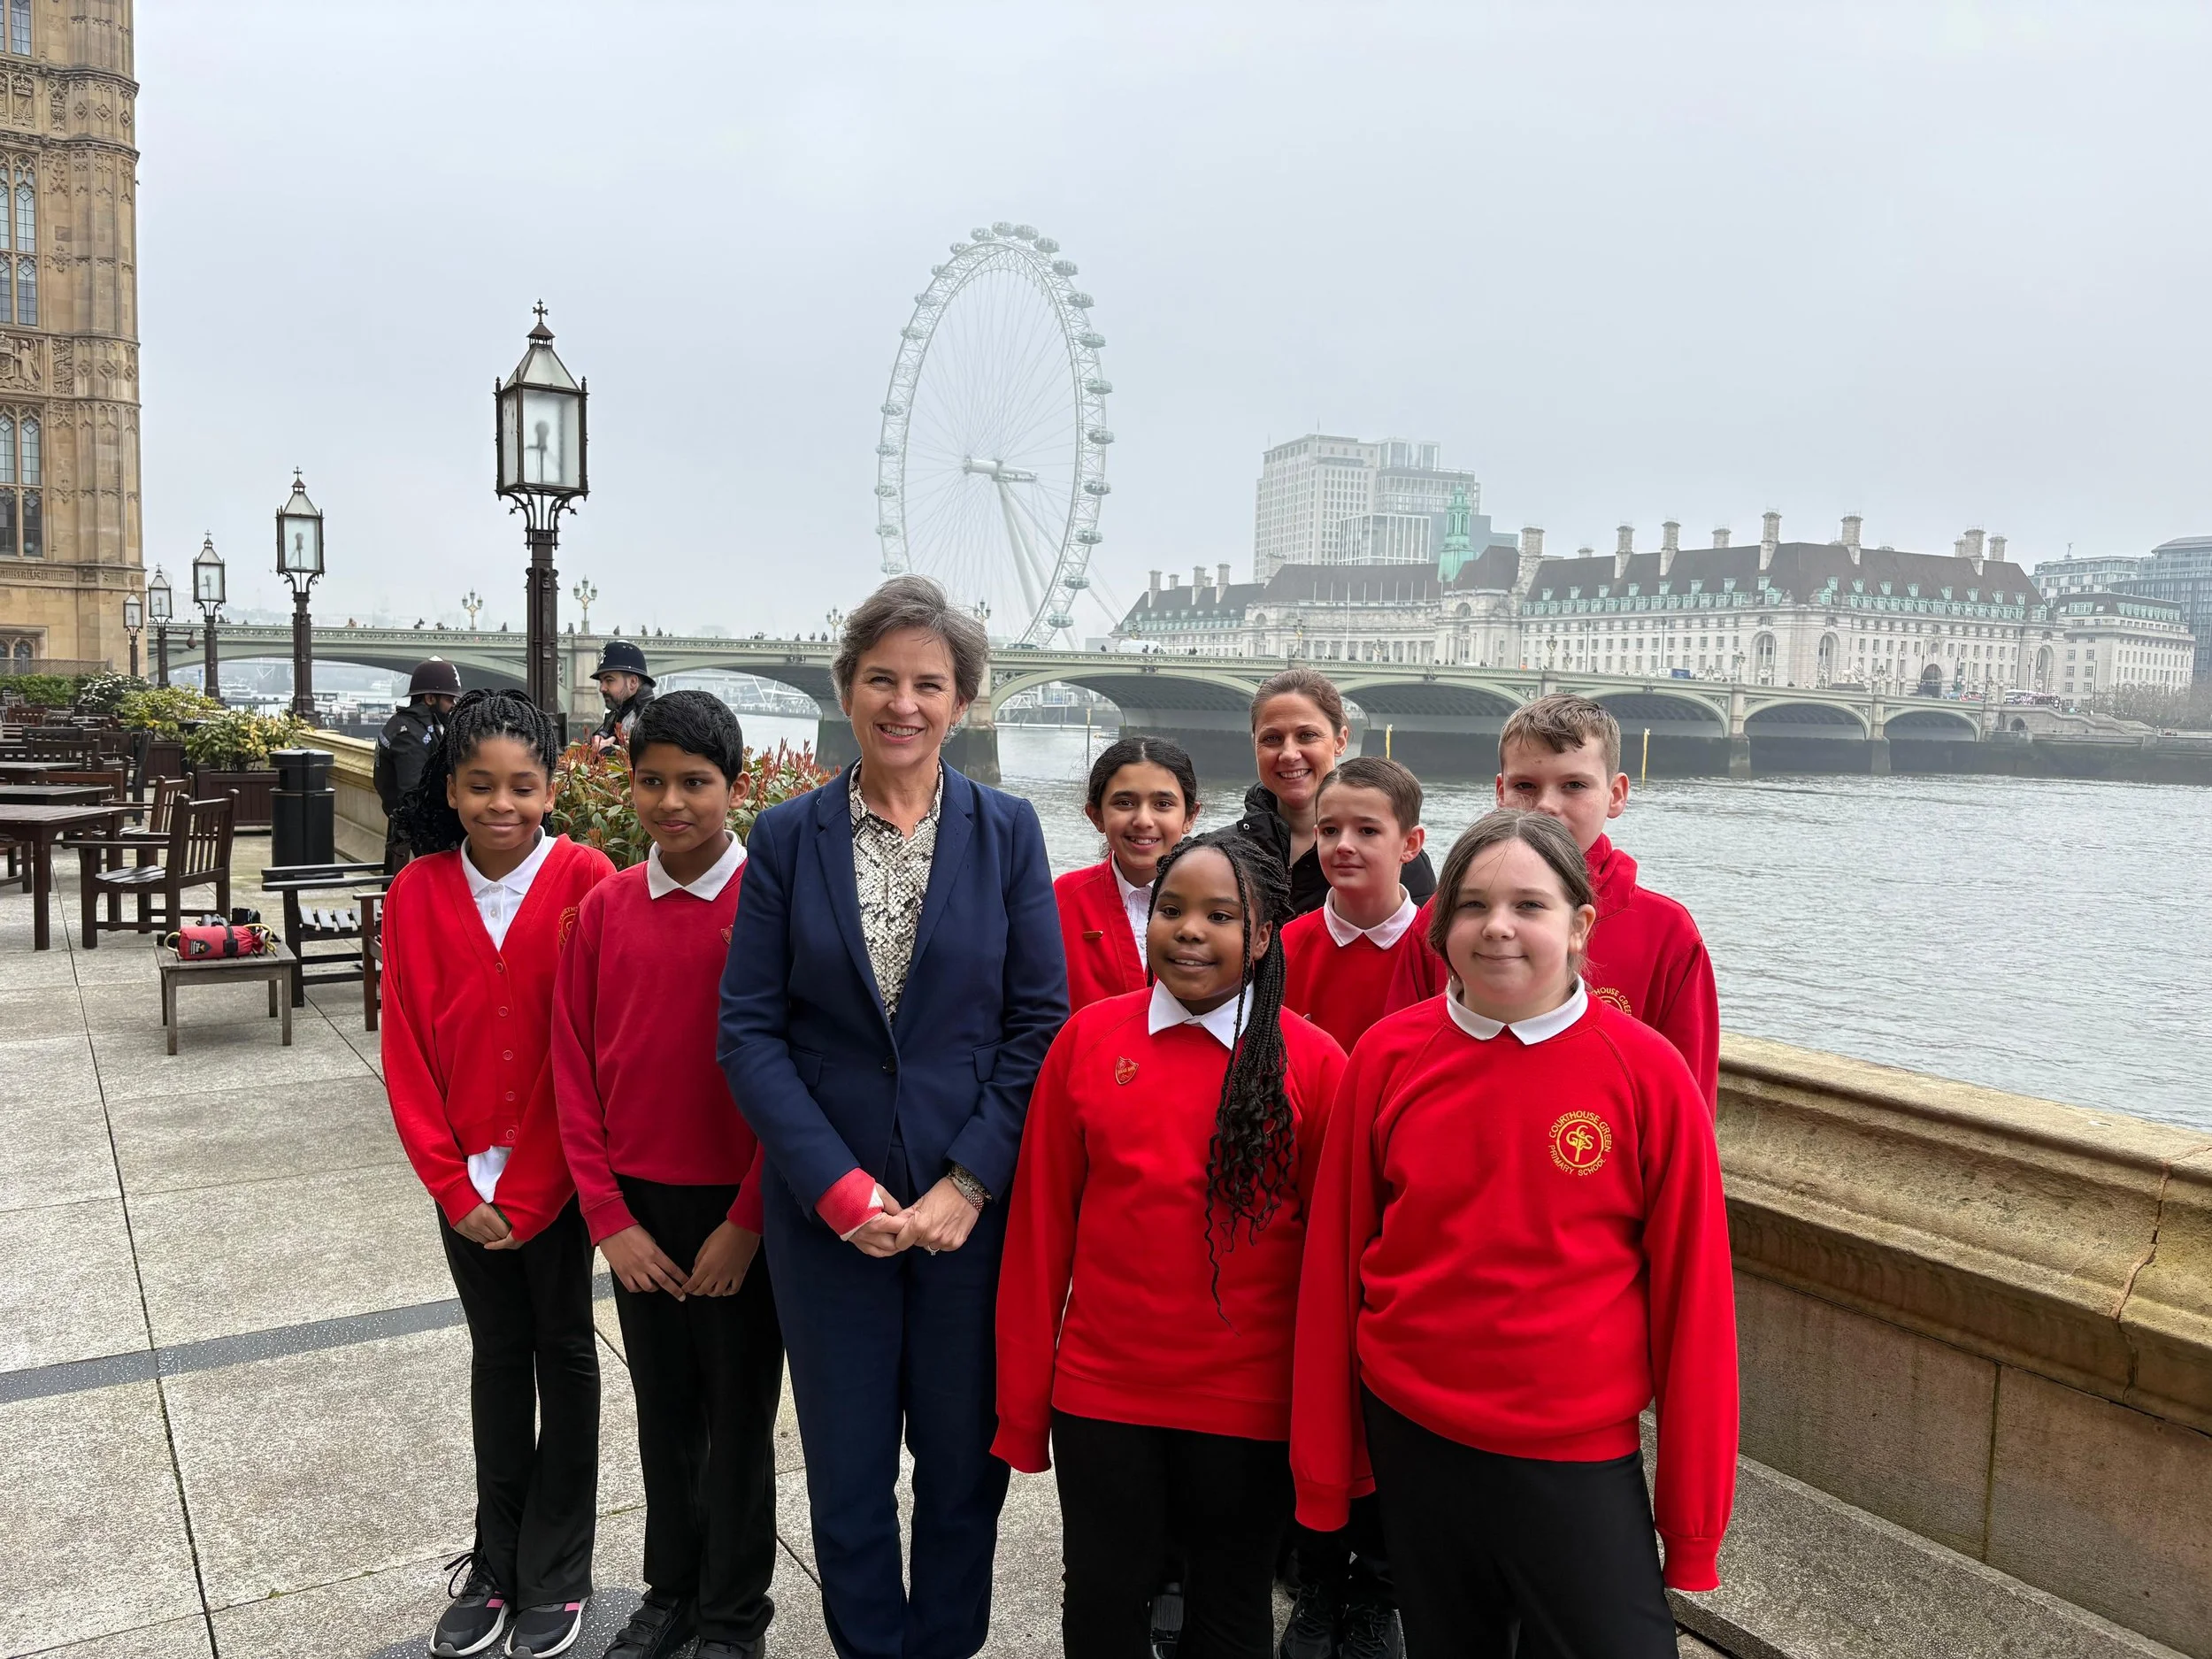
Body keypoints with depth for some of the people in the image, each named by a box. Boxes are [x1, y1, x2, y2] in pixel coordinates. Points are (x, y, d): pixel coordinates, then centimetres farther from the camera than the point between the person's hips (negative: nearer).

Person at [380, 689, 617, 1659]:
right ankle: (496, 1566, 32)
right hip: (465, 1182, 3)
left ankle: (556, 1574, 27)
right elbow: (406, 1052, -1)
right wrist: (454, 1186, -7)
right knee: (495, 1353, 17)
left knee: (563, 1352, 12)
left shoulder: (587, 881, -15)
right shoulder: (417, 894, -4)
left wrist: (525, 1193, -14)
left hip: (557, 1173, -3)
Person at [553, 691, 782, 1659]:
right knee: (662, 1409, 18)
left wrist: (746, 1223, -12)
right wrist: (609, 1219, -3)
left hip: (739, 1213, -3)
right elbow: (574, 1073, 2)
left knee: (739, 1420, 11)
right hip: (636, 1208, 4)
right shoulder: (604, 909, 0)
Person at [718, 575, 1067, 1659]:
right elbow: (749, 1030, -4)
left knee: (966, 1457, 13)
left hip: (973, 1203, 0)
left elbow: (1039, 1022, -3)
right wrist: (838, 1186, -13)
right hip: (827, 1206, 0)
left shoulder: (1007, 831, -1)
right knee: (846, 1469, 12)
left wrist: (970, 1182, -12)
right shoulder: (787, 837, -1)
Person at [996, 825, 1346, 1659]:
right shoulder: (1087, 1039, -3)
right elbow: (1041, 1225, 1)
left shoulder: (1312, 1063, -8)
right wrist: (1022, 1401, 2)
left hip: (1247, 1401, -1)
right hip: (1099, 1393, 2)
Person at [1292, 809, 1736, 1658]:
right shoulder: (1387, 1055, -6)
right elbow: (1332, 1263, 0)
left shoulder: (1646, 1071, -11)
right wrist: (1323, 1468, 3)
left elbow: (1690, 1291, -6)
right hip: (1412, 1438, 2)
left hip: (1577, 1455, -2)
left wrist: (1694, 1510, -4)